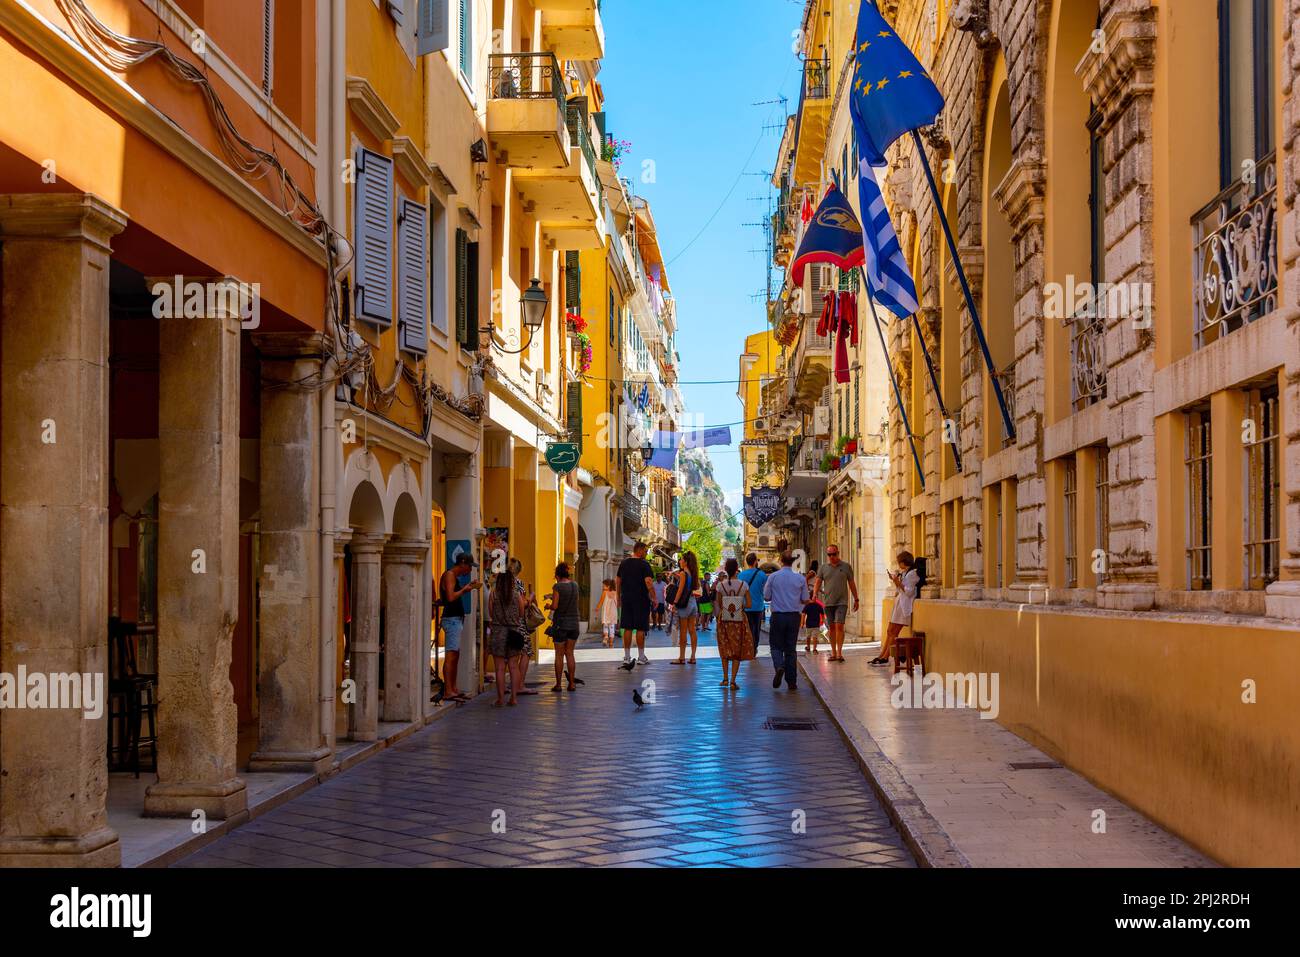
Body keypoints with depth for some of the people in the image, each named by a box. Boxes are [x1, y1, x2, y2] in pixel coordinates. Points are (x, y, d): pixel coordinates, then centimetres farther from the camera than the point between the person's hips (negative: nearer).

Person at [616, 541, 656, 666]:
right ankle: (641, 657, 4)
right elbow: (648, 582, -18)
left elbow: (617, 581, 14)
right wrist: (653, 598, -11)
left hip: (626, 599, 5)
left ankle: (627, 657, 9)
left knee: (627, 628, 7)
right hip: (641, 600, -5)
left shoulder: (624, 563, 10)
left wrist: (619, 597, 22)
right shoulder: (644, 564, -10)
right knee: (640, 628, 0)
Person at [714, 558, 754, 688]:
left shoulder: (721, 585, -6)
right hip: (739, 621, -1)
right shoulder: (743, 585, -8)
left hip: (724, 620, 1)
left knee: (725, 649, 19)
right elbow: (749, 604, -6)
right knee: (737, 651, 8)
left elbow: (719, 605, 0)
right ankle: (733, 681, 2)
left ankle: (725, 678, 17)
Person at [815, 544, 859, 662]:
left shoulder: (846, 566, 6)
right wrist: (815, 595, -19)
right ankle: (833, 653, 12)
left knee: (839, 626, -14)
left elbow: (851, 583, 11)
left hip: (841, 602, -2)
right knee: (832, 627, 6)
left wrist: (856, 599, 11)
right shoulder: (823, 568, 8)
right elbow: (818, 582, -1)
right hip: (828, 602, 2)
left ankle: (839, 653, -15)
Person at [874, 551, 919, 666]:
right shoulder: (903, 573, 18)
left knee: (893, 633, -8)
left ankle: (885, 657, -6)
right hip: (898, 604, 9)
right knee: (890, 632, 7)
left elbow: (909, 592, -16)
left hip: (904, 605, -9)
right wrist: (894, 580, 9)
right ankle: (881, 655, 8)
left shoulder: (913, 574, -10)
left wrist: (898, 583, -18)